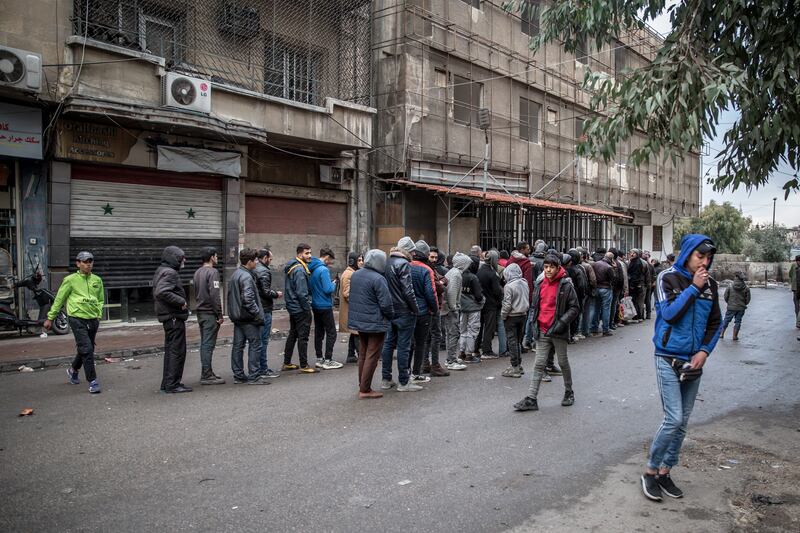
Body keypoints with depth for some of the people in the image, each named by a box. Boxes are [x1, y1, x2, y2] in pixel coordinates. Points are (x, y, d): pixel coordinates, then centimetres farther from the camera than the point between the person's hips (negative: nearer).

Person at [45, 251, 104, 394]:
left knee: (86, 349, 16)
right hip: (77, 319, -5)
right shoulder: (71, 280, -3)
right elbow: (59, 299, 3)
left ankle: (73, 369, 44)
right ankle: (92, 382, -7)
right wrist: (50, 318, 5)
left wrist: (99, 314, 6)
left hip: (93, 320, 5)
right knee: (86, 349, -13)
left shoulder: (97, 280, 9)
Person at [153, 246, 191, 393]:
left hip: (167, 317, 11)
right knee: (177, 351, -5)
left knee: (170, 350, 16)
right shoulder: (170, 272, -15)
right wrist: (181, 302, -22)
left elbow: (156, 294, 23)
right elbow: (162, 292, -30)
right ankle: (172, 384, -1)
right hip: (174, 317, -11)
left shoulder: (161, 271, 17)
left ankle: (167, 383, 23)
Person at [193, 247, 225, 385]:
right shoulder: (212, 272, -14)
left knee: (204, 343, 13)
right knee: (208, 344, -6)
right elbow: (214, 295, -20)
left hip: (200, 312, 9)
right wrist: (220, 315, -16)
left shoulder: (197, 272, 15)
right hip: (210, 313, -9)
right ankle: (206, 376, -4)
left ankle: (206, 373, 19)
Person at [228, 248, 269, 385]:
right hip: (248, 318, -10)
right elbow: (248, 299, -25)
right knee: (255, 345, -3)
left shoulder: (234, 275, 14)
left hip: (237, 316, 10)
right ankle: (254, 376, -1)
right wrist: (258, 314, -20)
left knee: (238, 346, 11)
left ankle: (238, 375, 18)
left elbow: (231, 295, 20)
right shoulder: (246, 277, -16)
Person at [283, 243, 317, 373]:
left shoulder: (291, 267, 13)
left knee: (292, 335, 17)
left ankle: (287, 363, 24)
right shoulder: (300, 270, -19)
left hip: (292, 307, 10)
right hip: (301, 309, -10)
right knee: (303, 337, -4)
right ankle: (304, 366, 2)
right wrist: (307, 308, -15)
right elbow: (302, 293, -22)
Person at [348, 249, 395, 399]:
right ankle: (365, 390, 3)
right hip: (375, 323, -8)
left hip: (358, 321, 8)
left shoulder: (355, 275, 7)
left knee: (363, 354, 17)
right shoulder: (378, 279, -19)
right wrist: (391, 316, -2)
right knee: (372, 356, 0)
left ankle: (362, 386, 25)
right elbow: (386, 304, -18)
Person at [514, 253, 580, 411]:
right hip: (542, 331, 4)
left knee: (563, 363, 11)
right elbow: (534, 305, 18)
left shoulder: (566, 285, -7)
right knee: (539, 365, 2)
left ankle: (569, 392, 32)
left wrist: (561, 322, -16)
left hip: (558, 332, -4)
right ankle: (531, 399, 0)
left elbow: (574, 308, -6)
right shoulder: (540, 285, 8)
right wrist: (534, 322, 6)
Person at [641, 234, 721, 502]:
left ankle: (665, 472, 22)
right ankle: (650, 471, 7)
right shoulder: (668, 278, -8)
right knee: (673, 419, -10)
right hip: (669, 359, -5)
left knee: (682, 422, 9)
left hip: (694, 361, 5)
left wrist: (705, 351, -2)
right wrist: (693, 288, -17)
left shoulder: (710, 284, 5)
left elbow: (715, 323, 11)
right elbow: (669, 314, -17)